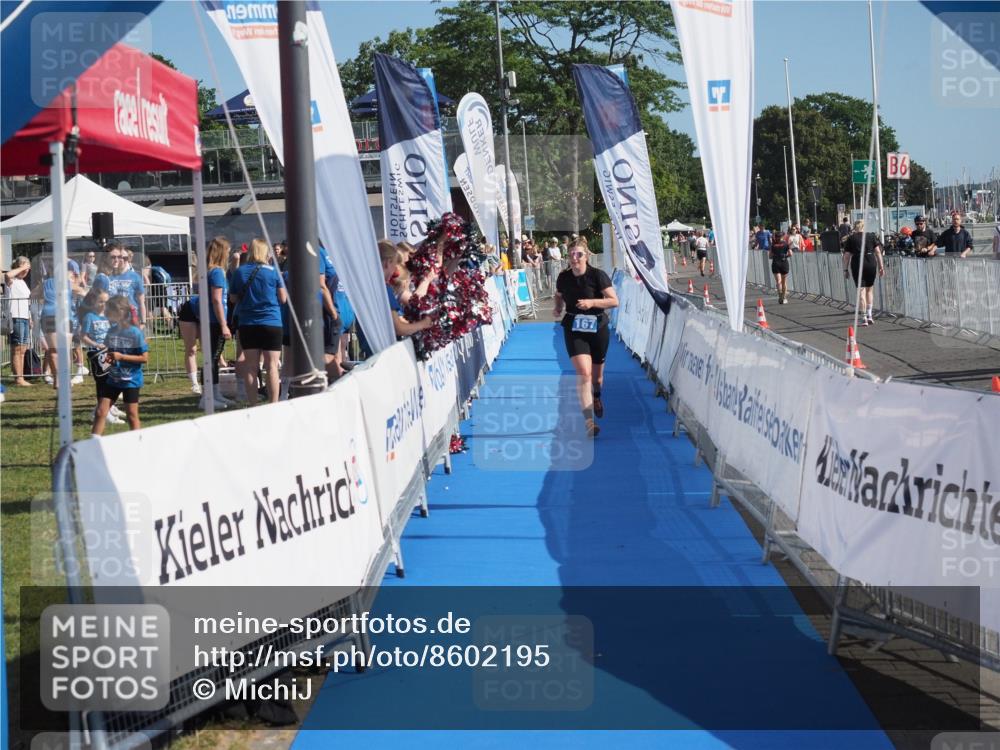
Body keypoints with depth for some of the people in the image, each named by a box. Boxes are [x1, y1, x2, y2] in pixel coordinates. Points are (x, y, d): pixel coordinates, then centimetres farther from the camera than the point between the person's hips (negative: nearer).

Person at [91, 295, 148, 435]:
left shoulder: (135, 333, -14)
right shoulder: (112, 331, 3)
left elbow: (145, 358, -15)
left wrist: (121, 356, -20)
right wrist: (108, 357, -4)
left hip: (130, 380, -6)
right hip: (112, 378, 6)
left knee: (132, 415, 3)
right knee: (100, 412, 1)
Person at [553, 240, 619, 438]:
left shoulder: (598, 275, -11)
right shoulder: (563, 278, -2)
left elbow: (614, 301, -13)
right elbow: (559, 296, 19)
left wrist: (592, 302, -26)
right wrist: (558, 308, -2)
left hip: (598, 328, 0)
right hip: (574, 330, 0)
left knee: (597, 373, 16)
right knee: (584, 372, -18)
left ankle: (596, 398, 54)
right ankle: (589, 423, -22)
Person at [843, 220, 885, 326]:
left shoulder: (851, 238, 4)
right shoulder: (871, 236, 8)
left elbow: (847, 255, 1)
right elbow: (878, 252, 4)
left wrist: (845, 270, 6)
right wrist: (881, 266, 7)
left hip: (857, 264, -2)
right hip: (871, 263, 2)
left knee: (861, 290, 1)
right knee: (870, 289, 16)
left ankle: (864, 318, -3)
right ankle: (869, 316, 11)